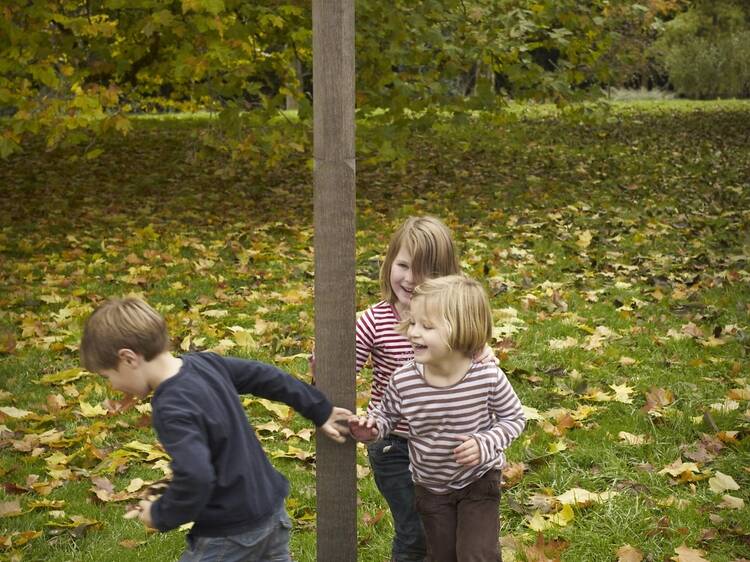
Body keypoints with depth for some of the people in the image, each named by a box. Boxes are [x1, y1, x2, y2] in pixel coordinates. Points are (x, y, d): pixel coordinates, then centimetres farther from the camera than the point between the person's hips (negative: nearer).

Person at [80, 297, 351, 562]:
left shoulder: (172, 409, -26)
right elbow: (268, 377, 10)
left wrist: (161, 516, -16)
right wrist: (320, 412, 22)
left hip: (233, 534, -8)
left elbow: (194, 479, -36)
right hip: (272, 510, 8)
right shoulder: (206, 362, -2)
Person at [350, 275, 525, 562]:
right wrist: (371, 427, -23)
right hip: (430, 485, 3)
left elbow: (513, 418, -10)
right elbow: (386, 413, -1)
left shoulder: (488, 377, -27)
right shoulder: (403, 381, -22)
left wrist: (486, 443, -26)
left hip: (478, 481, -2)